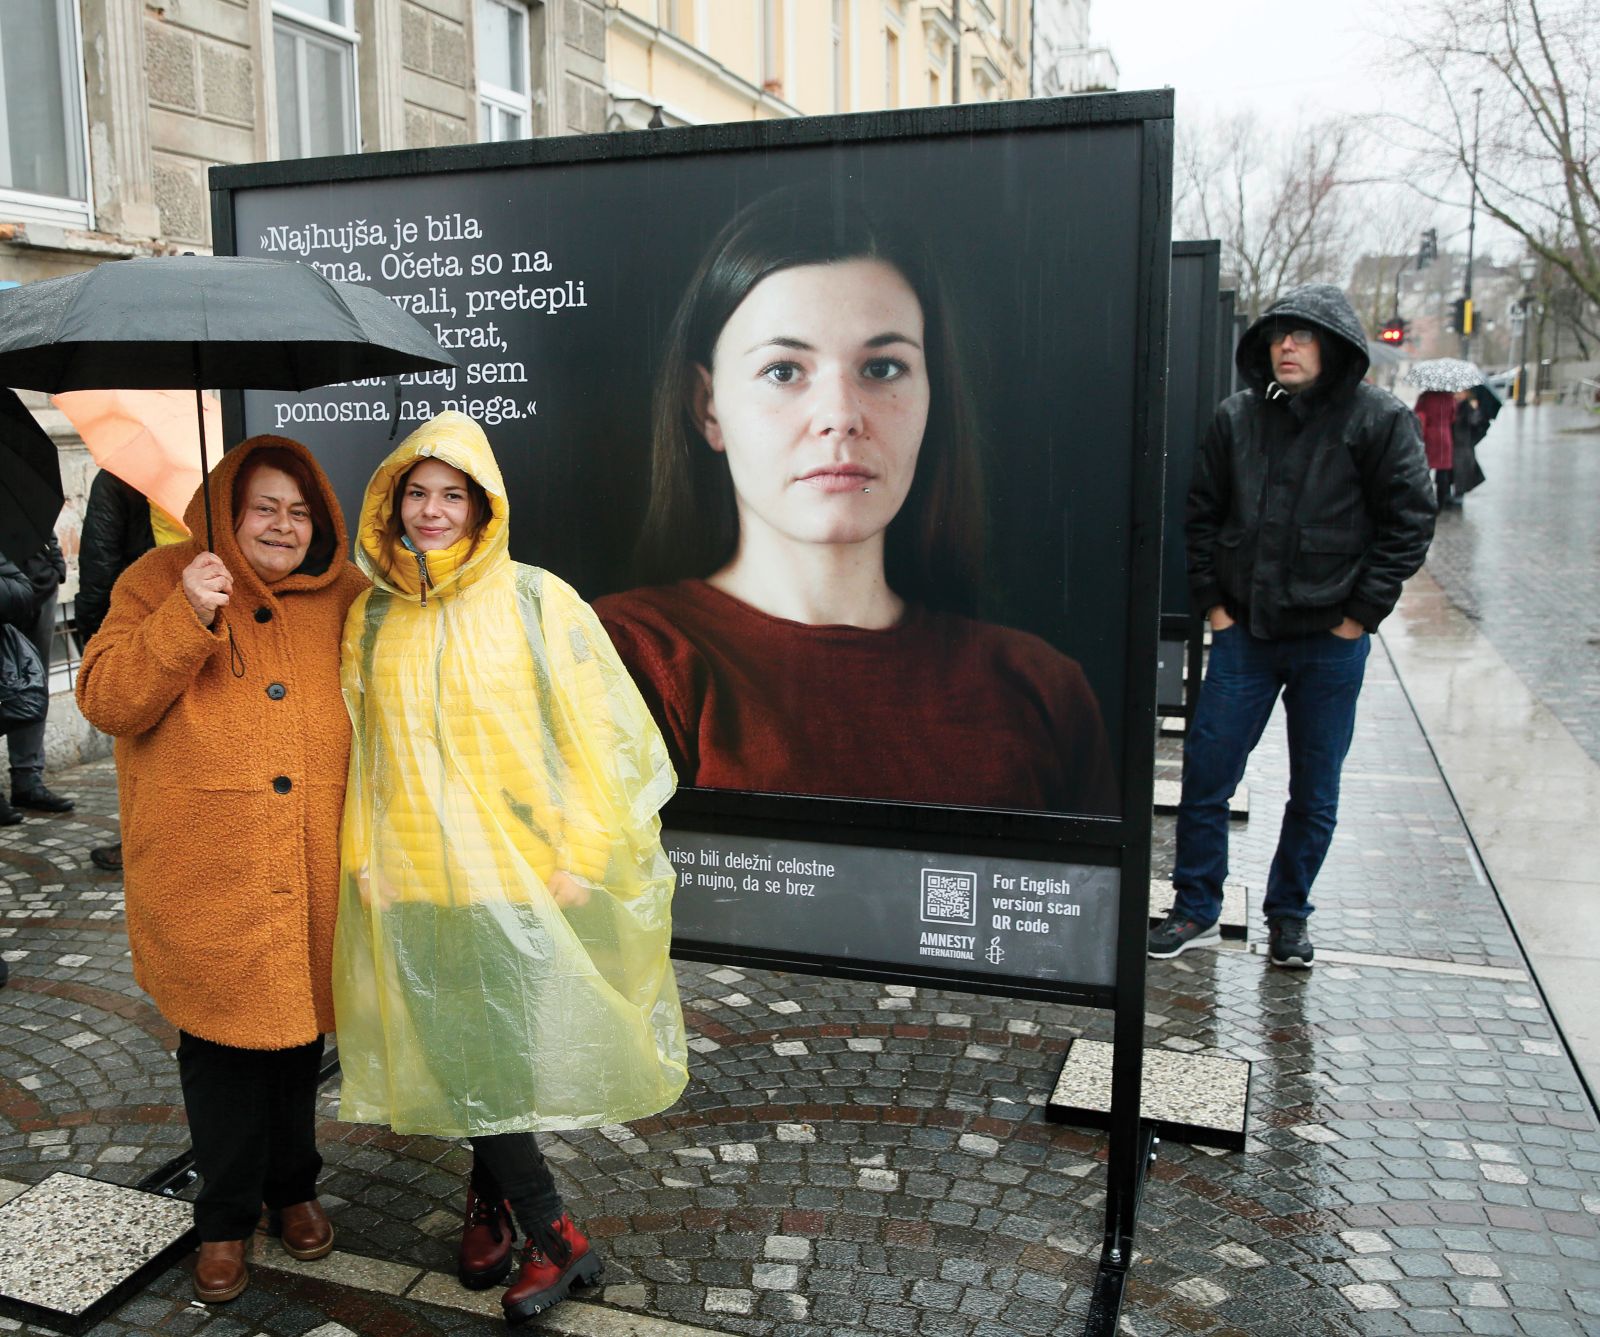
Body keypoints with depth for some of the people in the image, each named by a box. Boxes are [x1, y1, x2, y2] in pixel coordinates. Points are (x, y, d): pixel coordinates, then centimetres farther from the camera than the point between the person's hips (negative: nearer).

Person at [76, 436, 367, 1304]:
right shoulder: (162, 583, -3)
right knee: (221, 1039, 9)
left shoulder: (341, 596, 5)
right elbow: (106, 702, -11)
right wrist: (186, 619, -24)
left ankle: (292, 1186, 38)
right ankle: (226, 1216, 29)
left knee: (298, 1029, 16)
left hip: (311, 872, 3)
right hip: (207, 875, -2)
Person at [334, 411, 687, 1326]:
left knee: (504, 1049, 4)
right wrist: (366, 861, 6)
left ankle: (491, 1199, 30)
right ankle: (555, 1238, 22)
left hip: (520, 872, -3)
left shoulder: (536, 602, -6)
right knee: (459, 1051, 5)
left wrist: (580, 857, -10)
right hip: (418, 874, 3)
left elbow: (598, 731, -7)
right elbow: (362, 750, 12)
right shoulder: (373, 618, 6)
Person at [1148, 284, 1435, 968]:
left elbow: (1409, 521, -3)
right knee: (1205, 775, 1)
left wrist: (1360, 614, -6)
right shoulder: (1237, 418, 4)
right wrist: (1213, 601, 4)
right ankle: (1195, 910, 16)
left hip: (1331, 640, -2)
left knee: (1315, 791, 9)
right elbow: (1202, 514, 11)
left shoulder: (1378, 418, -4)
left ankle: (1288, 915, 27)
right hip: (1244, 632, 2)